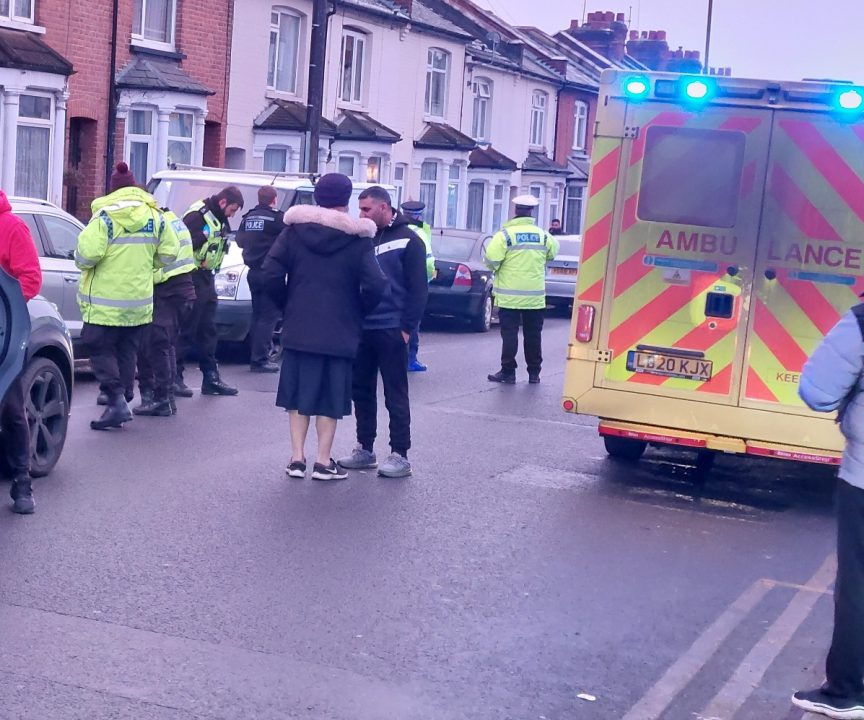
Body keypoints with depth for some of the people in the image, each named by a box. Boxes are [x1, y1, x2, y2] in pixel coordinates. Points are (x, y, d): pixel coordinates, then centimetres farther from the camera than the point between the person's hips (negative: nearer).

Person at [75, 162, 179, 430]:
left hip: (105, 301, -5)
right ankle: (120, 401, 17)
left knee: (101, 350, 2)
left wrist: (82, 261, -1)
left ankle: (116, 400, -12)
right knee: (126, 352, 15)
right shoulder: (155, 216, 3)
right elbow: (169, 252, 4)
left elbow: (88, 252, -23)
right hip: (139, 300, 5)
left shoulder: (105, 216, -14)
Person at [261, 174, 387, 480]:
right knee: (331, 396, 6)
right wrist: (359, 311, 2)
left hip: (298, 329, 2)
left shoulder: (294, 230, 0)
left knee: (299, 393, 11)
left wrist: (288, 305, 9)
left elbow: (270, 275, -6)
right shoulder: (357, 239, -7)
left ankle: (297, 458, 12)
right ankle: (323, 461, 7)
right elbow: (374, 285, -17)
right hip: (339, 334, -2)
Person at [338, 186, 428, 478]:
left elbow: (418, 289, -8)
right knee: (361, 390, 10)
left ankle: (400, 455, 3)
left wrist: (406, 327, -13)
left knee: (395, 394, -1)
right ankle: (364, 449, 20)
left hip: (390, 331, -6)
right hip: (362, 329, 6)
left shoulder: (408, 240, -4)